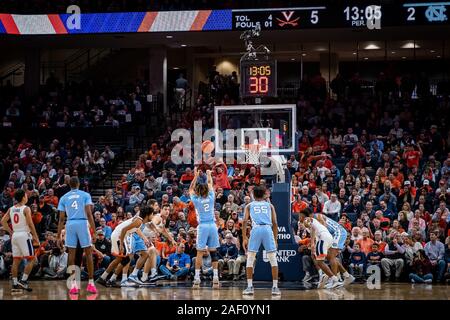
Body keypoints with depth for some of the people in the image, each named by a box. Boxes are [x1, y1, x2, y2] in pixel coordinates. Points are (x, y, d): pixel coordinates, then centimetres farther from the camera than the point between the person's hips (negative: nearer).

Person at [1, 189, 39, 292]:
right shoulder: (26, 209, -9)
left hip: (15, 235, 7)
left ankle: (15, 284, 8)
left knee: (16, 260, 9)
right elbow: (30, 224, -13)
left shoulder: (11, 209, 9)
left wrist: (10, 232, 15)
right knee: (31, 259, 0)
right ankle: (23, 281, -9)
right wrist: (36, 237, -5)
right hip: (24, 235, -7)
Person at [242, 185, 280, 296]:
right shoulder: (269, 206, 23)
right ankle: (275, 287, 3)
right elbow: (275, 223, 15)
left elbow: (245, 221, 7)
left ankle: (250, 287, 3)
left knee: (250, 259, 10)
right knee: (273, 259, 8)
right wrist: (275, 240, 18)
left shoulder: (249, 206, 22)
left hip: (256, 229, 0)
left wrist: (244, 238, 6)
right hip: (268, 229, 0)